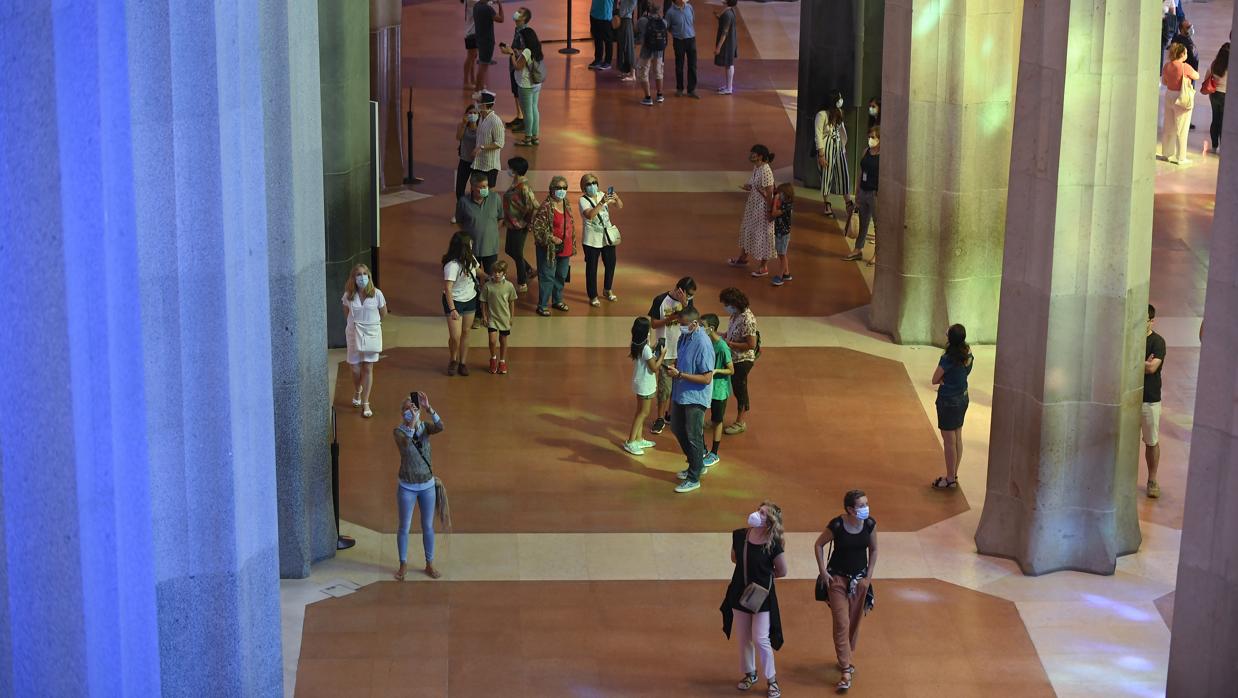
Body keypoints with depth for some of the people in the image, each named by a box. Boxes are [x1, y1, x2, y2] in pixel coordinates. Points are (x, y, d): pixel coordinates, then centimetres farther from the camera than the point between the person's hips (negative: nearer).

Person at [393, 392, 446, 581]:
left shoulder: (425, 427, -7)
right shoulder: (399, 431, -14)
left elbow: (440, 427, -29)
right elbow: (404, 444, -36)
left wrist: (429, 409, -41)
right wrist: (411, 424, -48)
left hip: (427, 485, 2)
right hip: (406, 487, -2)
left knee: (428, 526, 13)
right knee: (404, 527, 9)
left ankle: (429, 564, 27)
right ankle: (403, 565, 25)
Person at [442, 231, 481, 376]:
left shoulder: (470, 259, -3)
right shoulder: (452, 265, -27)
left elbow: (477, 271, 20)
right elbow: (447, 289, -26)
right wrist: (452, 310, -26)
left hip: (470, 300, 7)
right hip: (455, 301, -7)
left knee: (465, 332, 12)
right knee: (455, 336, -7)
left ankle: (463, 363, 22)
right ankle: (453, 360, 20)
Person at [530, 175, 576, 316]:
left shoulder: (566, 205, 6)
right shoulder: (546, 207, -18)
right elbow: (537, 226, -19)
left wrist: (572, 246, 17)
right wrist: (551, 238, -21)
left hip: (565, 248, 7)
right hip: (549, 249, -7)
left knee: (561, 276, 18)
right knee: (547, 277, -1)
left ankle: (557, 300, 35)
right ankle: (542, 306, 8)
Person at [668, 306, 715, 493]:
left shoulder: (703, 344, -25)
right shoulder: (684, 337, 0)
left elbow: (707, 378, -25)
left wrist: (680, 374, -26)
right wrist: (673, 367, -6)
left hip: (695, 398, -9)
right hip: (680, 394, 9)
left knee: (693, 437, 3)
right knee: (677, 429, 21)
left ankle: (694, 478, 18)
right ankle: (697, 465, 39)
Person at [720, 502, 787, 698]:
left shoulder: (774, 544, -20)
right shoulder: (740, 535, -8)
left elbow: (782, 572, -8)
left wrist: (763, 576, 2)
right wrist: (752, 571, 3)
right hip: (740, 593, 5)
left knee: (761, 639, -2)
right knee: (744, 637, 16)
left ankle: (771, 680, 17)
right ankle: (749, 674, 37)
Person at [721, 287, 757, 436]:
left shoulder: (747, 320, -27)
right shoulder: (736, 314, 0)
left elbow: (751, 345, -26)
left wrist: (729, 344, -23)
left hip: (743, 360, -8)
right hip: (733, 358, 8)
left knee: (740, 390, 6)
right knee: (735, 389, 17)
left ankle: (741, 422, 21)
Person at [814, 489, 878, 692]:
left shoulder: (870, 524, -11)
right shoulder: (836, 525, -21)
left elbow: (873, 549, 5)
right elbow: (819, 544, -5)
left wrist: (869, 575, 2)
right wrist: (823, 571, -7)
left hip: (860, 579, 4)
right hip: (838, 578, -3)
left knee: (854, 622, 13)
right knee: (841, 624, -7)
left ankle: (846, 658, 34)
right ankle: (846, 671, -5)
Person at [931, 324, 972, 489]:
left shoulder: (948, 358, -25)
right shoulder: (968, 354, -3)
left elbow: (935, 380, -17)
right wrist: (947, 378, -5)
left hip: (948, 401, -8)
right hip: (962, 398, 8)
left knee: (949, 441, 4)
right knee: (957, 438, 18)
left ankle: (950, 479, 13)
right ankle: (954, 475, 30)